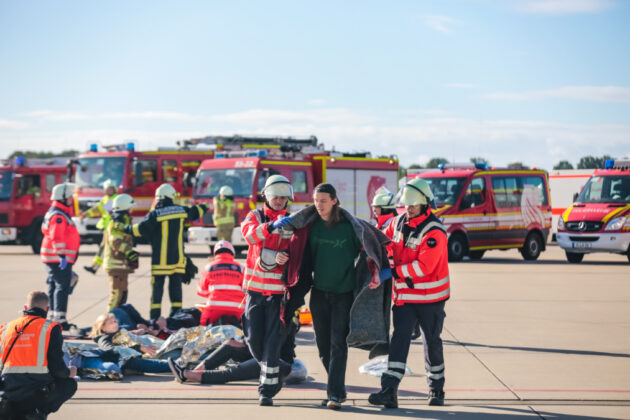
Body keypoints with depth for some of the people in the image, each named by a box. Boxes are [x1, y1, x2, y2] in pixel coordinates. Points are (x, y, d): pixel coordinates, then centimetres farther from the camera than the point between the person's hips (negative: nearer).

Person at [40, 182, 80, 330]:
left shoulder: (57, 213, 18)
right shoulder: (58, 216, -16)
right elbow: (56, 237, -24)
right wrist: (62, 255, -28)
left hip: (53, 258, 11)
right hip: (58, 258, -11)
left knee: (54, 287, 15)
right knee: (62, 287, -11)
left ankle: (53, 317, 21)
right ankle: (59, 319, -14)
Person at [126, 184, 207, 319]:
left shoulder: (155, 214, -10)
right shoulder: (181, 210, 5)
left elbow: (141, 229, -15)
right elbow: (194, 212, 25)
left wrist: (127, 229, 2)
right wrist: (202, 208, 47)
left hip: (160, 259, -4)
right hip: (178, 257, 4)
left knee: (157, 286, 1)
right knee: (176, 285, 9)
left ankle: (155, 316, 0)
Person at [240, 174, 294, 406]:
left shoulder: (292, 222, 5)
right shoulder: (255, 216, 5)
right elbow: (249, 233, -18)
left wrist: (284, 258, -24)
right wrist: (270, 226, -36)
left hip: (278, 289, -2)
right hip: (255, 287, 2)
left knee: (272, 341, -7)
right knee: (253, 338, 3)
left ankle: (267, 389, -2)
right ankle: (271, 375, 29)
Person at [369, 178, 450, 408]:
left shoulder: (434, 232, -19)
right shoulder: (399, 221, 4)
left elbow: (424, 266, -26)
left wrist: (396, 272, -25)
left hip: (430, 296, -5)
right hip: (404, 294, 5)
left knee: (432, 341, 9)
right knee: (399, 338, -6)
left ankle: (436, 388, 27)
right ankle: (389, 391, -14)